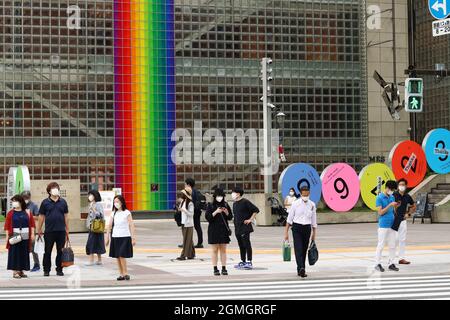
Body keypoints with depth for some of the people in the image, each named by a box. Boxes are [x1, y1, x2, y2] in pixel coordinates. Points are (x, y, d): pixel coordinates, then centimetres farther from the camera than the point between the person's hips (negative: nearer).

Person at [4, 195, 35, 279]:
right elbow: (7, 225, -1)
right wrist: (7, 236, -9)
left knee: (24, 254, 5)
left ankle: (21, 271, 15)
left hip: (25, 237, 2)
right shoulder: (11, 213, 2)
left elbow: (32, 224, 6)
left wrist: (32, 234, -1)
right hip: (14, 236, -2)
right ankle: (15, 272, 1)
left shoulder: (27, 212, 6)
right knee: (15, 253, -3)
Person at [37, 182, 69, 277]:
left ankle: (59, 270, 15)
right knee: (48, 251, 4)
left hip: (61, 231, 2)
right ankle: (46, 270, 12)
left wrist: (67, 230, 8)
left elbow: (66, 216, 10)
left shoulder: (63, 202, 7)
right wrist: (39, 230, 3)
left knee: (60, 251, 6)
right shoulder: (45, 202, 1)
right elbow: (41, 217, 4)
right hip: (49, 231, -2)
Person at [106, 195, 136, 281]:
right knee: (117, 257, 4)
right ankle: (121, 274, 10)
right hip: (115, 237, 5)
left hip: (124, 237, -5)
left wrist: (133, 238, -10)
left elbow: (131, 226, -5)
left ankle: (126, 273, -3)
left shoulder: (127, 213, -3)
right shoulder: (114, 213, 9)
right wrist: (107, 237, 9)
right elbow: (109, 225, 12)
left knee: (122, 256, -13)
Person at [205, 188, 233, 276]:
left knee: (223, 250, 5)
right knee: (215, 250, 1)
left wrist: (226, 212, -11)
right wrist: (216, 212, -18)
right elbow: (207, 217, -8)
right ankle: (215, 269, 4)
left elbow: (230, 218, 8)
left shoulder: (226, 205, 6)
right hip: (214, 230, -2)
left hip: (224, 230, 2)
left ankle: (224, 268, 7)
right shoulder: (211, 206, -1)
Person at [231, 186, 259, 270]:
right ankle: (242, 262, 17)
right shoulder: (234, 204, 15)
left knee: (246, 244, -7)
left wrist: (250, 219, -12)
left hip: (245, 227, -8)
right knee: (241, 245, 11)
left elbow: (256, 210, -12)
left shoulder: (245, 202, -10)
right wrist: (235, 224, 16)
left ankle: (249, 262, -6)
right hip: (237, 228, 8)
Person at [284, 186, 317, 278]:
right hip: (297, 228, -3)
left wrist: (314, 234, 11)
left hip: (307, 229, 3)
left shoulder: (312, 205, 4)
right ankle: (301, 268, -28)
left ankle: (300, 270, 17)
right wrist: (286, 232, -4)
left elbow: (314, 220, 11)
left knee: (304, 250, 7)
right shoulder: (295, 204, -4)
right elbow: (289, 218, -1)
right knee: (298, 249, -16)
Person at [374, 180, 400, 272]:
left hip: (392, 225, 6)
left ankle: (391, 264, 14)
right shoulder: (380, 198, -9)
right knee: (381, 245, -1)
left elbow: (393, 210, 15)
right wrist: (390, 205, -19)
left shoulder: (392, 197, 10)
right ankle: (377, 264, 7)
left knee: (392, 245, 7)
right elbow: (380, 212, -14)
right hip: (383, 226, -6)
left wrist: (396, 206, -6)